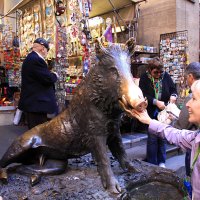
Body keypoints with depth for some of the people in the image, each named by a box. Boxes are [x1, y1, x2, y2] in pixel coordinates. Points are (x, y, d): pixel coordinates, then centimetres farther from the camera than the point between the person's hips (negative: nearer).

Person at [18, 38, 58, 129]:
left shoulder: (30, 58, 16)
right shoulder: (36, 60, -18)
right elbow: (48, 79, -20)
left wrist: (50, 74, 11)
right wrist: (55, 75, -1)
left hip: (31, 102, 11)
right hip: (37, 103, -11)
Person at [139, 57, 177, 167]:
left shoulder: (166, 76, 1)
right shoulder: (144, 78, -5)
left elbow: (173, 89, 7)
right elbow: (143, 95, -13)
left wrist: (173, 95, -16)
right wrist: (156, 102, -24)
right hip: (151, 113, -2)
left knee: (163, 137, 10)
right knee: (152, 138, 2)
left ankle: (161, 162, 26)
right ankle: (152, 164, 16)